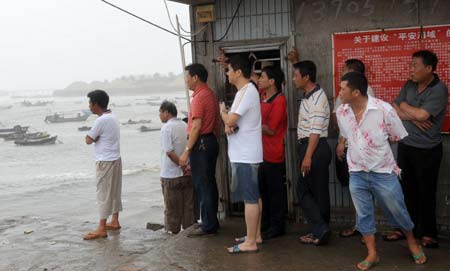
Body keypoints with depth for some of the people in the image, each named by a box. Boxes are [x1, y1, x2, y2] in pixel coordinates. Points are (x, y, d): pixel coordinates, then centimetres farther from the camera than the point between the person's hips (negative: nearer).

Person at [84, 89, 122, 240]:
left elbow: (88, 140, -13)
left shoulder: (101, 120, -19)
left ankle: (102, 229, -2)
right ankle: (115, 221, 25)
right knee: (114, 191, 15)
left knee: (104, 194, -6)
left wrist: (90, 134, 4)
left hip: (105, 161, -9)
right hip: (115, 159, 9)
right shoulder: (112, 117, 9)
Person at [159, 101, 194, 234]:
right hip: (187, 174, 5)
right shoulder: (186, 126, 6)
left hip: (171, 174, -5)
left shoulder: (166, 127, -13)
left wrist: (182, 166, -15)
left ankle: (173, 230, 16)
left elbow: (169, 152, -20)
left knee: (172, 206, 7)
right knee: (188, 204, 13)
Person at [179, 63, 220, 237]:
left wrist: (186, 151, -20)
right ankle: (212, 222, 21)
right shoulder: (211, 95, 15)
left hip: (200, 144, -10)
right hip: (211, 141, 10)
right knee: (210, 184, 13)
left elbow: (196, 127, -21)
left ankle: (208, 226, 0)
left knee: (202, 185, -5)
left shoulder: (199, 97, -15)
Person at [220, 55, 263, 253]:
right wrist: (228, 125, -9)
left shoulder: (246, 92, -17)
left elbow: (230, 120, -22)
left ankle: (250, 243, 0)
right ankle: (256, 235, 25)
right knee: (254, 196, 15)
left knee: (249, 198, -6)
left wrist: (222, 111, -1)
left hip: (244, 155, -11)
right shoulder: (247, 90, 16)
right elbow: (233, 120, 13)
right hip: (247, 153, 11)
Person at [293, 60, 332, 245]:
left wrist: (308, 156, -23)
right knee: (317, 191, 12)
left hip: (315, 149, -10)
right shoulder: (309, 96, 14)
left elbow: (315, 131, -22)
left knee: (304, 191, -5)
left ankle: (320, 230, -3)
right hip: (310, 147, 10)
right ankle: (321, 230, 19)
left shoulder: (317, 98, -16)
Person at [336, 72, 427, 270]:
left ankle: (412, 242, 38)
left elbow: (398, 138, -6)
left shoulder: (384, 109, -20)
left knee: (398, 212, 12)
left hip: (383, 172, -3)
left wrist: (378, 148, 4)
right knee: (363, 215, 10)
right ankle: (372, 254, 25)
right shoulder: (341, 112, -6)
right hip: (357, 173, 3)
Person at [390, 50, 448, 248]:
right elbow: (393, 110, 1)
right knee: (406, 190, 11)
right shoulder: (409, 85, 6)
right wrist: (413, 117, -15)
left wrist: (404, 106, -6)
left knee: (426, 192, 5)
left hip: (427, 150, -5)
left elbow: (422, 114, -24)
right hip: (405, 145, 5)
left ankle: (427, 233, 17)